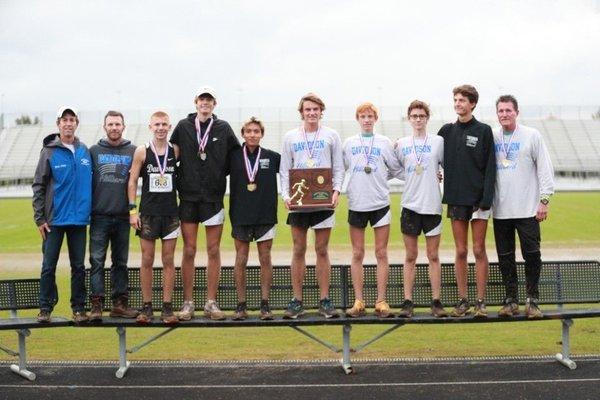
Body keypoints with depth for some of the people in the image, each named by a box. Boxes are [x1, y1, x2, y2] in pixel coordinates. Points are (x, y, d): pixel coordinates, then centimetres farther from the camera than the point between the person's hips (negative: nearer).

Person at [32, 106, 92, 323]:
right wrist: (39, 218, -7)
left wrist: (90, 211, 9)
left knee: (79, 266, 8)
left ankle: (79, 307, 17)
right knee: (48, 266, 4)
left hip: (79, 218, 3)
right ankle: (45, 307, 14)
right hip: (54, 219, -3)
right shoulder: (49, 152, -3)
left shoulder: (84, 151, 6)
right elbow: (38, 186, -2)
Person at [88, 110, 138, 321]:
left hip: (123, 216, 1)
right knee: (97, 260, -3)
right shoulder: (94, 151, 6)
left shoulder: (133, 151, 5)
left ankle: (120, 303, 14)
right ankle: (96, 304, 0)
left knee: (121, 262, 8)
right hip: (99, 216, -1)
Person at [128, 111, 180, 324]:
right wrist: (132, 210, -6)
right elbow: (132, 181, 1)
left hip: (170, 213, 1)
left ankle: (167, 307, 8)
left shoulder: (175, 151, 3)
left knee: (168, 260, 3)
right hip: (148, 213, -1)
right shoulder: (141, 152, 0)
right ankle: (147, 307, 10)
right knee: (147, 260, 3)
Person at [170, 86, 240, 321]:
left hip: (214, 196, 0)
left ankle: (211, 303, 11)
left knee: (214, 251, 3)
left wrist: (221, 175, 5)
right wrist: (179, 180, 4)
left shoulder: (223, 128, 5)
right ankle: (188, 303, 10)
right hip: (188, 197, 0)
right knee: (189, 251, 2)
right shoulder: (183, 126, 4)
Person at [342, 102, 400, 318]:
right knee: (357, 254, 4)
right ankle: (358, 301, 9)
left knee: (381, 253, 0)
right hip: (356, 204, 1)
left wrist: (378, 176, 0)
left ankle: (381, 301, 6)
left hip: (380, 203, -1)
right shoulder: (349, 143, 9)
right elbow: (342, 168, 8)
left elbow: (396, 168, 7)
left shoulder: (384, 142, 6)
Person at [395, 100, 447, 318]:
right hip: (410, 204, 1)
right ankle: (408, 302, 8)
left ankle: (436, 302, 9)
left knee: (433, 256, 3)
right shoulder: (401, 144, 8)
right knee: (410, 256, 4)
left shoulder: (438, 141, 3)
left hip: (432, 204, -1)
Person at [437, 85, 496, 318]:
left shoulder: (483, 131, 0)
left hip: (478, 199, -2)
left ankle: (481, 301, 6)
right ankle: (463, 300, 12)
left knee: (479, 250, 0)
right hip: (456, 199, 3)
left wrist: (486, 199, -12)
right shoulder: (447, 131, 9)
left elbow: (490, 167, -5)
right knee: (461, 252, 5)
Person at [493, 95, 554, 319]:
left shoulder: (532, 136, 1)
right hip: (500, 210, 3)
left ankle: (532, 300, 8)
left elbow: (545, 168, 1)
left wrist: (544, 199, -5)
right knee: (505, 257, 6)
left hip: (528, 209, -2)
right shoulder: (491, 138, 7)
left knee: (532, 254, -2)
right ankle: (511, 300, 15)